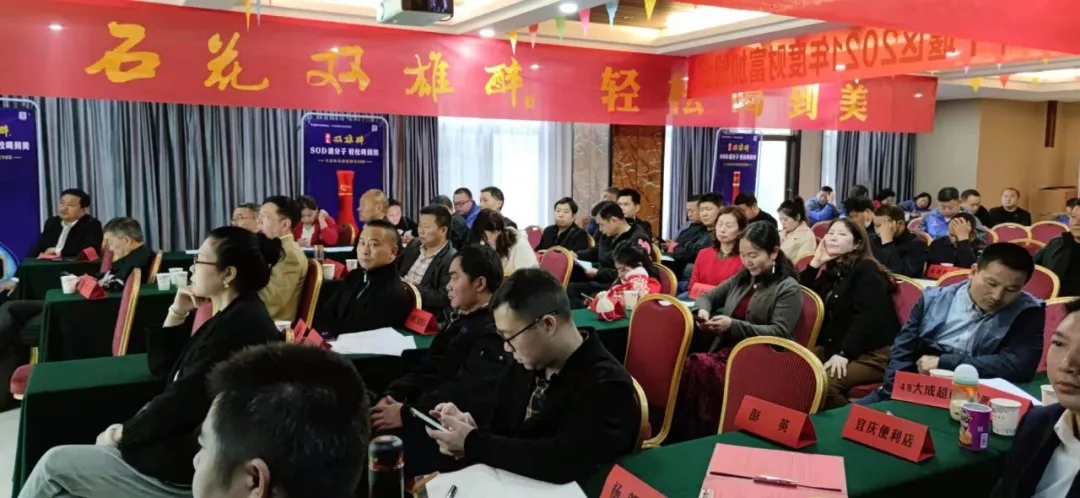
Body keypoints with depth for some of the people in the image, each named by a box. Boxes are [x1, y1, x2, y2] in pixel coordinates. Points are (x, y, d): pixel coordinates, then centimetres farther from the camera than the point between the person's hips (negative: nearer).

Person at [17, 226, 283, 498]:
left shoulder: (239, 324, -22)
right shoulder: (232, 316, 11)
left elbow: (182, 400, -21)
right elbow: (162, 368, 17)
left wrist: (124, 431, -6)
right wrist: (177, 314, 5)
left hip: (191, 466, -9)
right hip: (186, 444, 10)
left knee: (55, 464, 2)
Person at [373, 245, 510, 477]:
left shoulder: (494, 333, -15)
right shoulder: (460, 318, 17)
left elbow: (465, 394, -23)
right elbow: (428, 367, 16)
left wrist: (407, 414, -20)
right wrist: (393, 394, 1)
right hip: (426, 412, 9)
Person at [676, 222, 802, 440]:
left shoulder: (788, 287, -2)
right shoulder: (742, 277, 18)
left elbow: (779, 333, -11)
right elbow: (708, 296, 25)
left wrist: (733, 325, -21)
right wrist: (702, 310, 0)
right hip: (727, 351, 6)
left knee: (698, 368, -33)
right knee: (689, 365, -27)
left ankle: (707, 440, -21)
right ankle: (682, 440, -22)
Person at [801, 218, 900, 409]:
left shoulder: (866, 270, -6)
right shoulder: (830, 270, 17)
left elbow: (867, 317, -18)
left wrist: (844, 353, -27)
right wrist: (815, 263, 5)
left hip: (872, 353, -7)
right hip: (833, 346, 7)